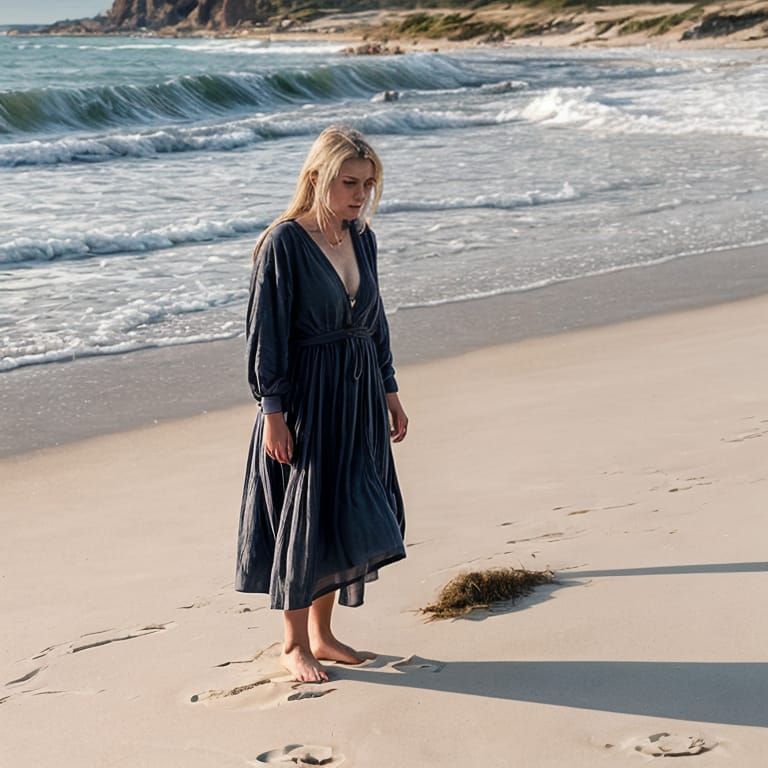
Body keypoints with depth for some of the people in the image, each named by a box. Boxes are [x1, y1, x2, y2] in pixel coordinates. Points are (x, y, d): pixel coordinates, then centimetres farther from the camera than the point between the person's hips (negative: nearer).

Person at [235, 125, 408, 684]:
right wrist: (273, 411, -17)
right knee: (304, 516, 2)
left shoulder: (361, 238, 6)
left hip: (359, 396, 7)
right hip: (307, 397, -7)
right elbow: (267, 332, -14)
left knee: (347, 514, 12)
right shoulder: (284, 243, -14)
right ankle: (294, 644, 18)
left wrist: (390, 392, 16)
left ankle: (322, 632, 27)